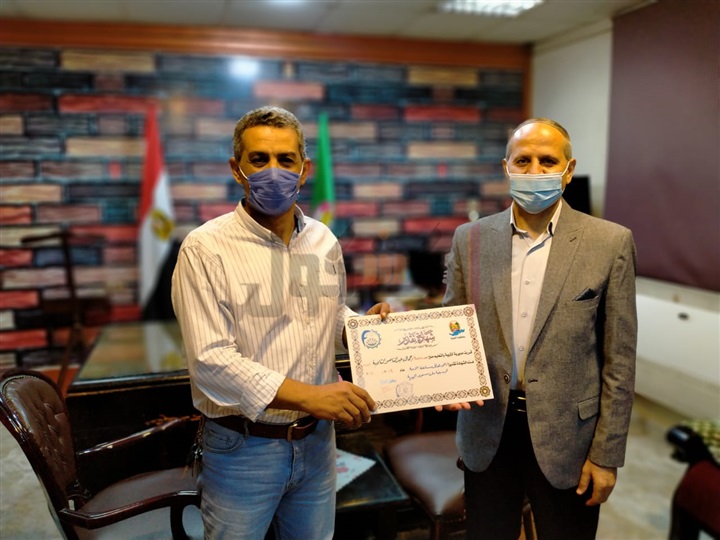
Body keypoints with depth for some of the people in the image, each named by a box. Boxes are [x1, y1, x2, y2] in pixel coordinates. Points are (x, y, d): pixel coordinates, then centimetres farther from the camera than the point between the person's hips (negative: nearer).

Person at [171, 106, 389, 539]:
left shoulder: (325, 242, 3)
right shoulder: (206, 249, -14)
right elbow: (210, 359, -21)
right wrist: (308, 396, -25)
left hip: (317, 440, 5)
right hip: (243, 448, -4)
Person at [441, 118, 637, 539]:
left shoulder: (610, 243, -7)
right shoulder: (470, 239, -1)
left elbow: (619, 359, -5)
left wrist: (606, 454, -5)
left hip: (565, 433, -2)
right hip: (487, 430, 2)